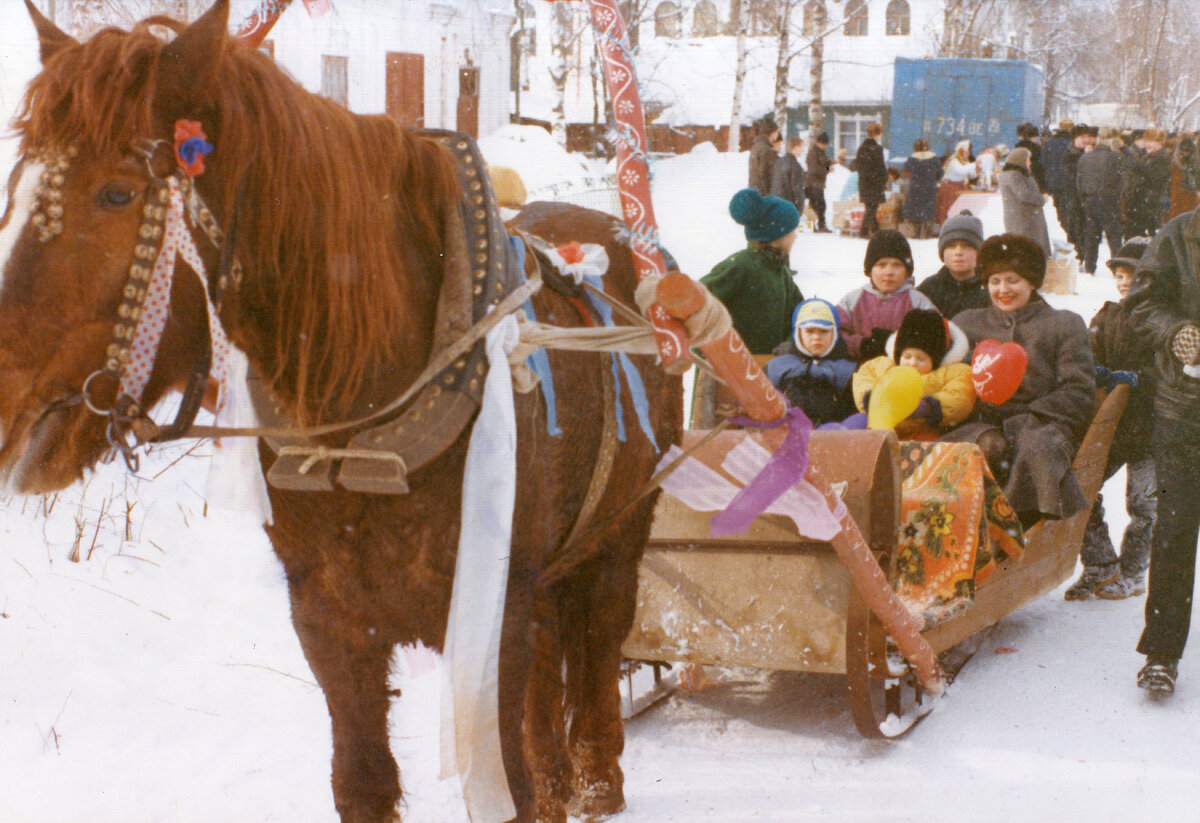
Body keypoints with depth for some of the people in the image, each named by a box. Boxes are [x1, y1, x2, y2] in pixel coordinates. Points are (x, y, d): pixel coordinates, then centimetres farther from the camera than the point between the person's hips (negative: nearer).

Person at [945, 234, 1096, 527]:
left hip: (1043, 425, -1)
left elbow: (1080, 392, 7)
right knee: (990, 446, -36)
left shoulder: (1065, 324, 18)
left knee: (1036, 449, -38)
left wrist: (1026, 419, -6)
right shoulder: (968, 324, 26)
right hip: (981, 425, 1)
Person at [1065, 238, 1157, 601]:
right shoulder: (1107, 317, 12)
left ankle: (1132, 575, 20)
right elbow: (1092, 357, 7)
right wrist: (1095, 371, -15)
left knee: (1142, 502, 3)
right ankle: (1100, 567, 9)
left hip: (1149, 425, -5)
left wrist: (1137, 379, -25)